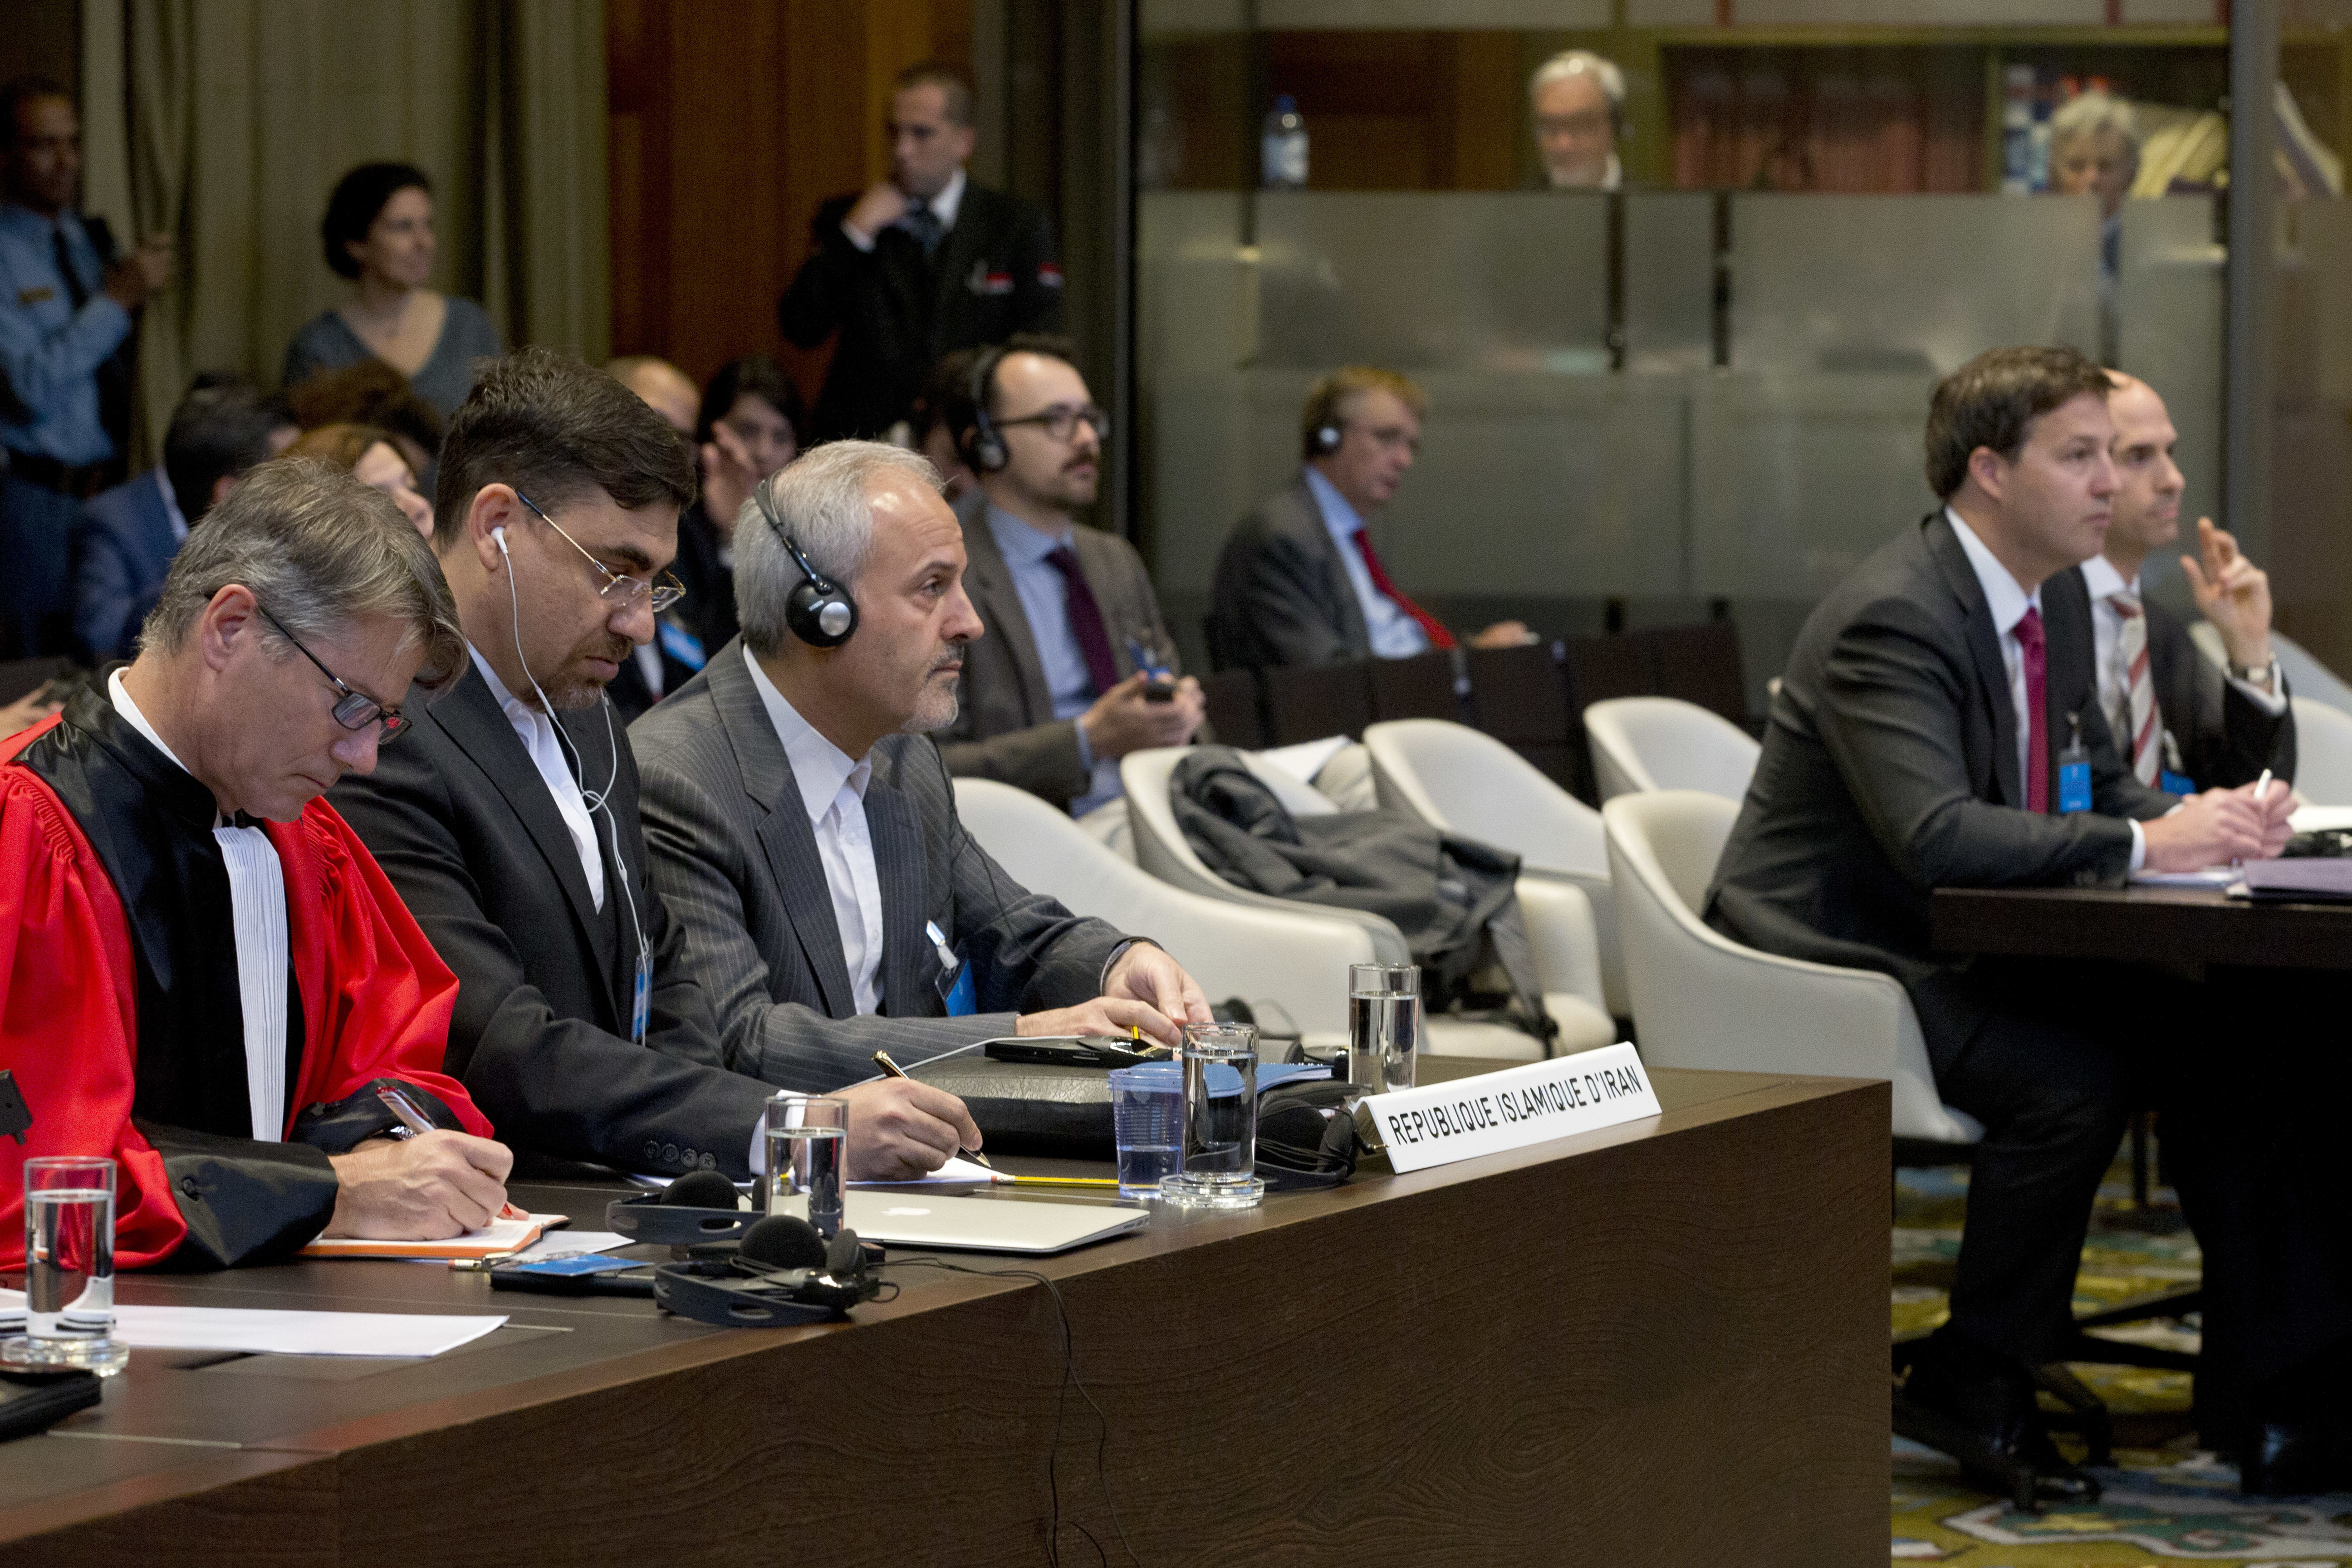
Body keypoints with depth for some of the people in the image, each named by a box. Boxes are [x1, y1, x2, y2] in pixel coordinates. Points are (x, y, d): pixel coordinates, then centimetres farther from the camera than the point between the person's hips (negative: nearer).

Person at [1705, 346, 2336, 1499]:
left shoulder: (2057, 595, 9)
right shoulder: (1890, 617, -21)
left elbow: (2095, 786, 17)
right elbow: (1933, 834, -33)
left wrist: (2201, 819, -6)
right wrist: (2146, 844, -30)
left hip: (1970, 944, 9)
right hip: (1842, 957, -9)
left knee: (2220, 1028, -11)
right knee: (2073, 1078, -30)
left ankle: (2264, 1368, -4)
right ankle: (1975, 1380, -12)